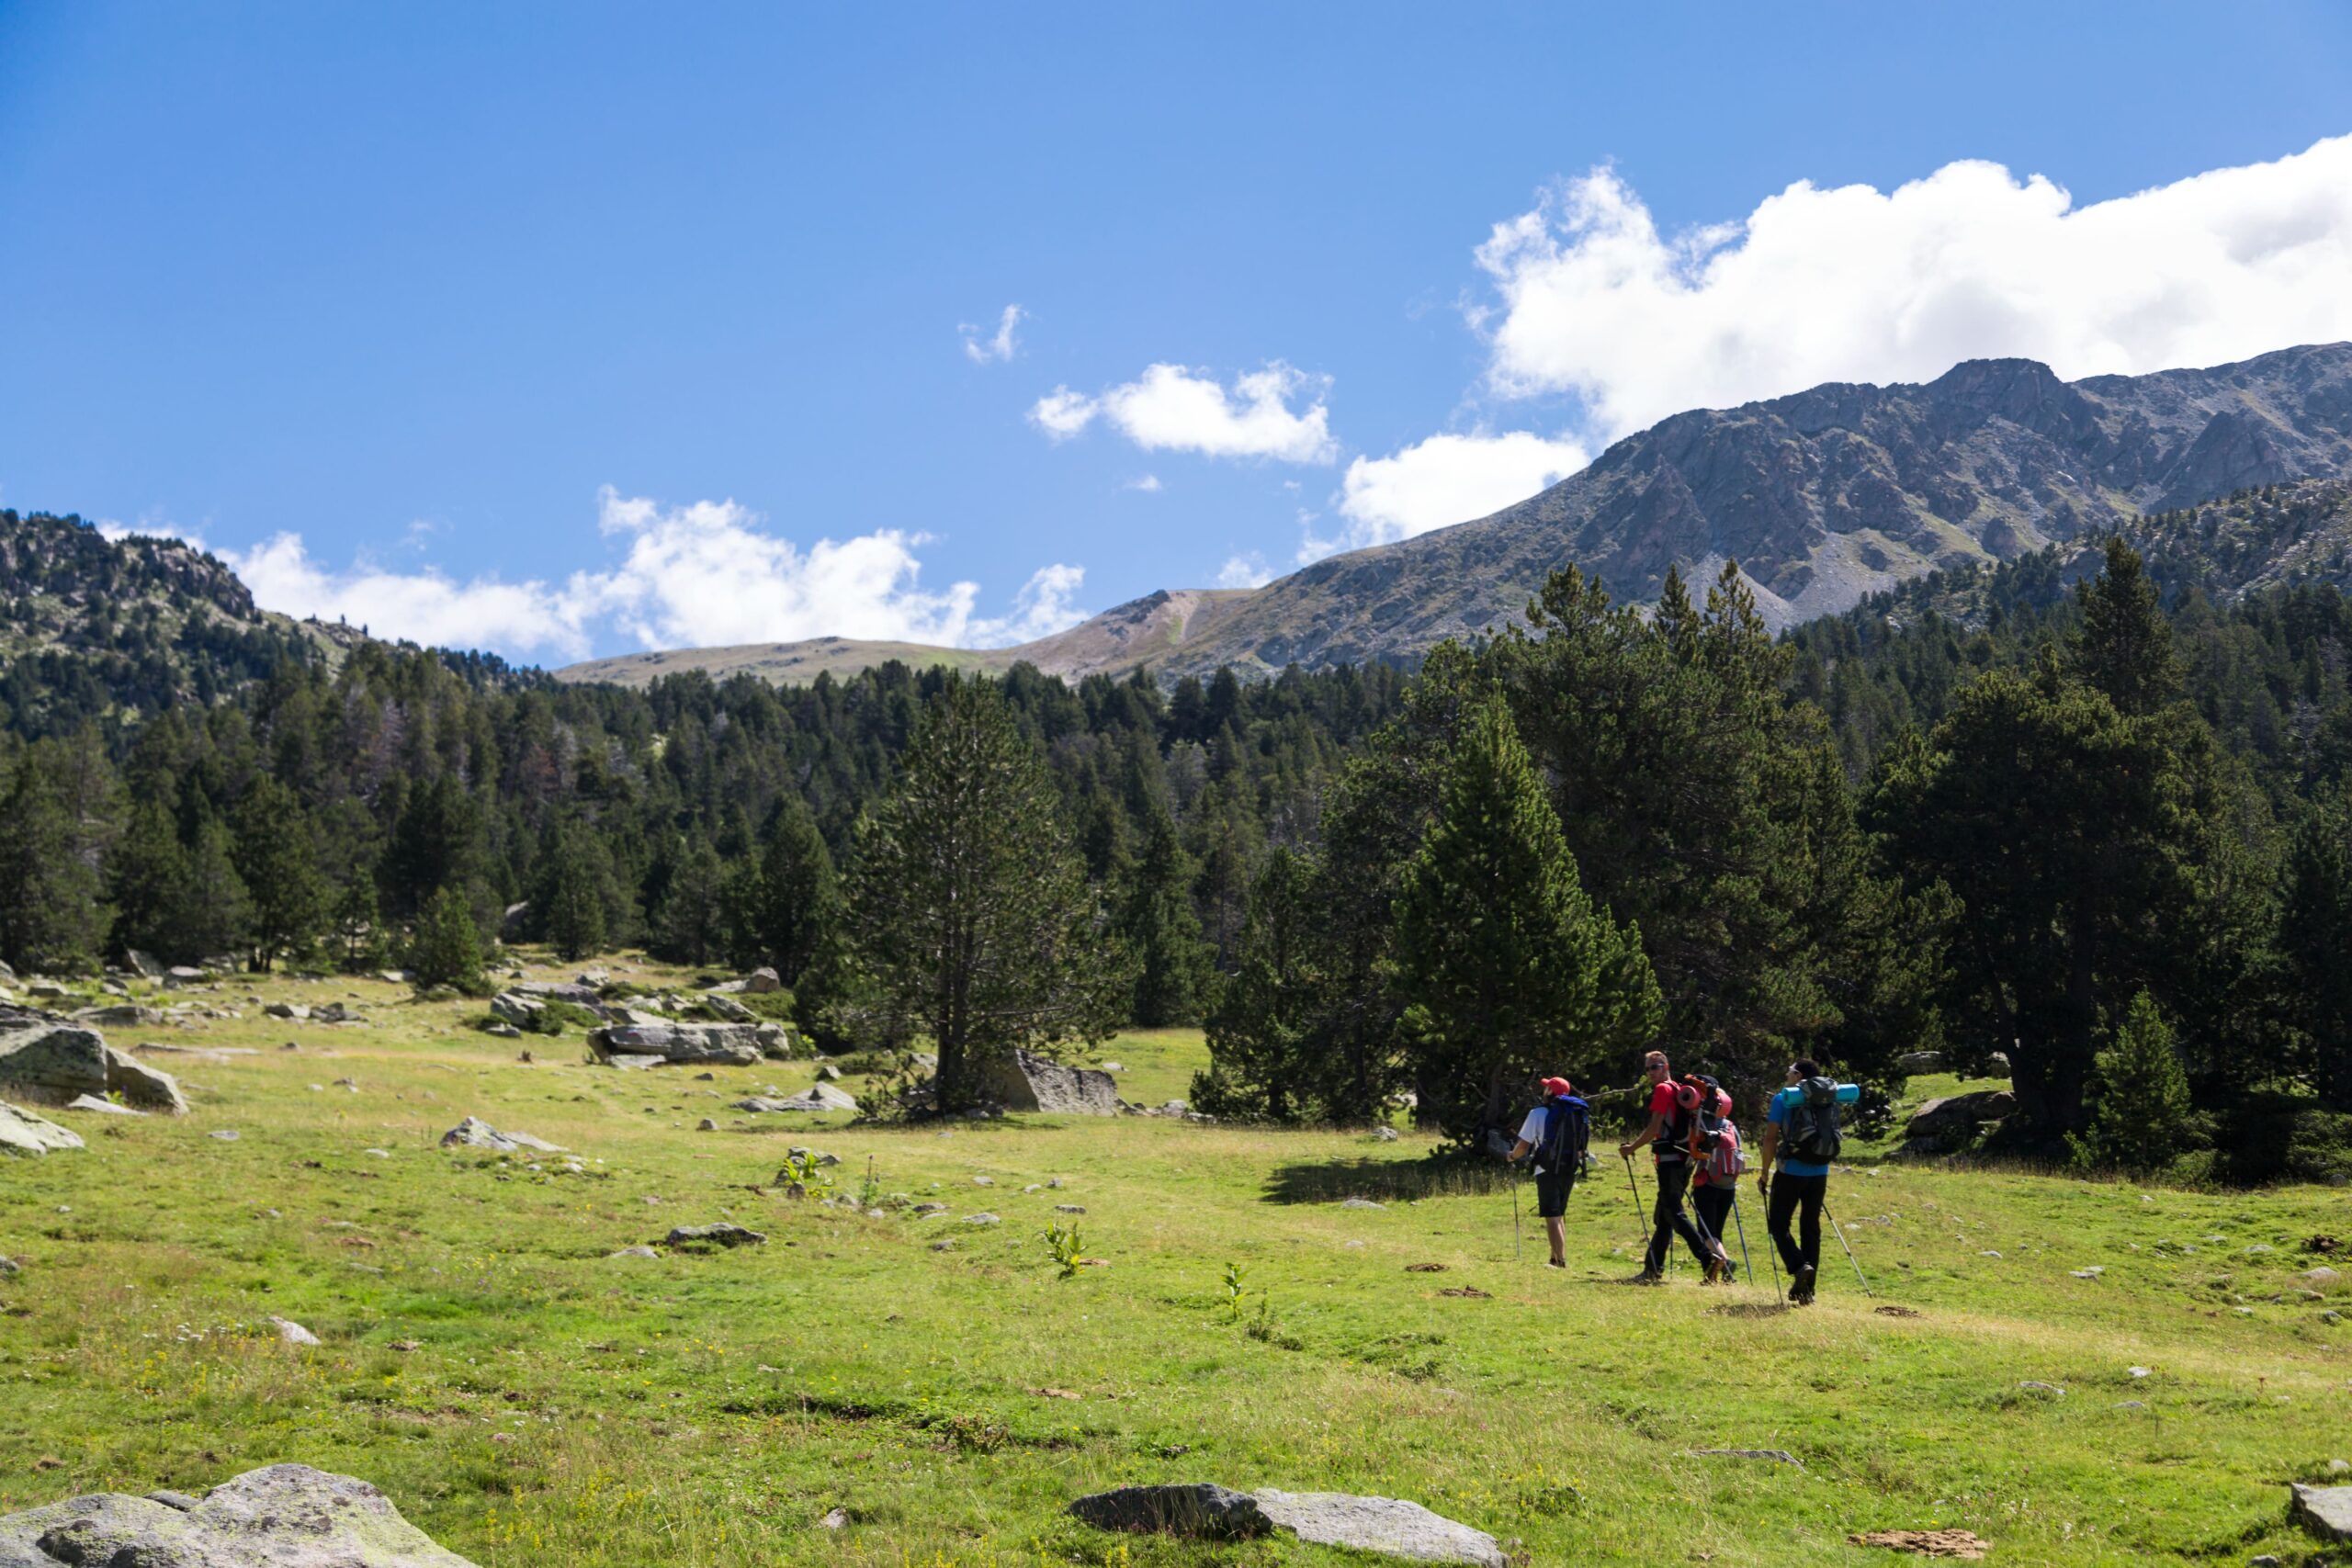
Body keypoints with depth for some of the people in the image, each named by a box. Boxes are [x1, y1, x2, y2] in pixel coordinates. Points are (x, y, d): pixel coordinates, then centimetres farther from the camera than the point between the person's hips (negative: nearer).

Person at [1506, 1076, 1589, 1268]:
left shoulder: (1538, 1113, -7)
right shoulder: (1581, 1114, 7)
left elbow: (1523, 1146, -6)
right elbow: (1580, 1147, 12)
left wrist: (1512, 1156, 14)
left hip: (1548, 1171, -5)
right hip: (1570, 1171, 5)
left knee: (1552, 1217, -5)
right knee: (1560, 1215, 19)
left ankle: (1561, 1262, -13)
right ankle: (1557, 1258, 23)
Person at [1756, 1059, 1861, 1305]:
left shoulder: (1783, 1099, -4)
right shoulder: (1830, 1099, 9)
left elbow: (1770, 1137, -8)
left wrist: (1765, 1172, -1)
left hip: (1791, 1172, -5)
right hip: (1820, 1173, 5)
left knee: (1778, 1224, 6)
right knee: (1811, 1227, 12)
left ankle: (1800, 1266, -19)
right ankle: (1806, 1289, 11)